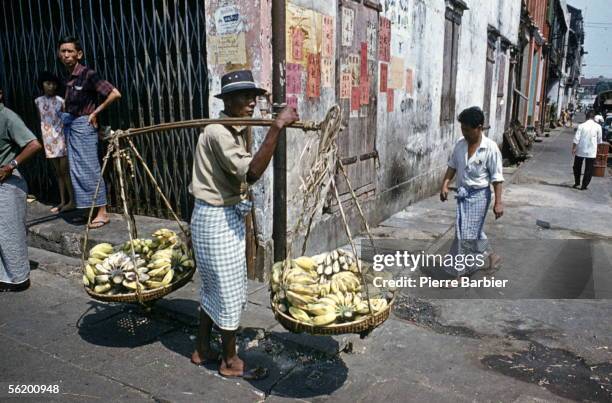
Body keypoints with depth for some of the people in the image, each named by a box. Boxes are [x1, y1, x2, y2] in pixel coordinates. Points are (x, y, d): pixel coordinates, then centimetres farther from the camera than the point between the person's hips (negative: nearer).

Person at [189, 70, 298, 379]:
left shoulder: (237, 130, 10)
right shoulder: (218, 132, -21)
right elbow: (251, 173, -35)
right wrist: (277, 127, -37)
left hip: (226, 215, 10)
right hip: (217, 218, -10)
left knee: (214, 286, 19)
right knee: (229, 290, 3)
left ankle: (202, 350, 35)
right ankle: (230, 362, 21)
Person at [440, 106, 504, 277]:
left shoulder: (490, 148, -15)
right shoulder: (460, 144, 1)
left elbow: (497, 177, -13)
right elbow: (452, 166, 12)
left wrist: (498, 202, -14)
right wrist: (445, 185, 2)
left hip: (479, 194, -6)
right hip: (463, 193, 6)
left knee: (466, 233, -4)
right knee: (474, 231, 17)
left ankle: (458, 272, 6)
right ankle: (491, 256, 40)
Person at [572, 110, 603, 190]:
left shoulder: (581, 126, -7)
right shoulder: (598, 127, -5)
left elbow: (576, 138, -9)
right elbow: (599, 140, 4)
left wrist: (573, 148, -2)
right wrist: (597, 147, 21)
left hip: (580, 150, 0)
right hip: (591, 152, 0)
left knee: (577, 167, 17)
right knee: (589, 169, 8)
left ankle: (577, 183, 24)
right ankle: (584, 185, 9)